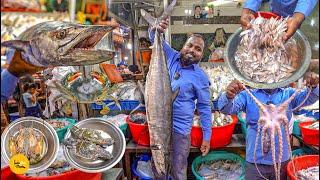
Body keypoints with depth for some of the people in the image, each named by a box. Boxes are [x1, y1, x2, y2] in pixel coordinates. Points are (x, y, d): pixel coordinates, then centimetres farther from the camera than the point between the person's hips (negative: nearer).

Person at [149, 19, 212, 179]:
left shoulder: (200, 77, -8)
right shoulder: (171, 57, -1)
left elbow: (204, 107, -3)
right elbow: (154, 38, 0)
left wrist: (207, 137, -2)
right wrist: (155, 29, -25)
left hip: (180, 128, -3)